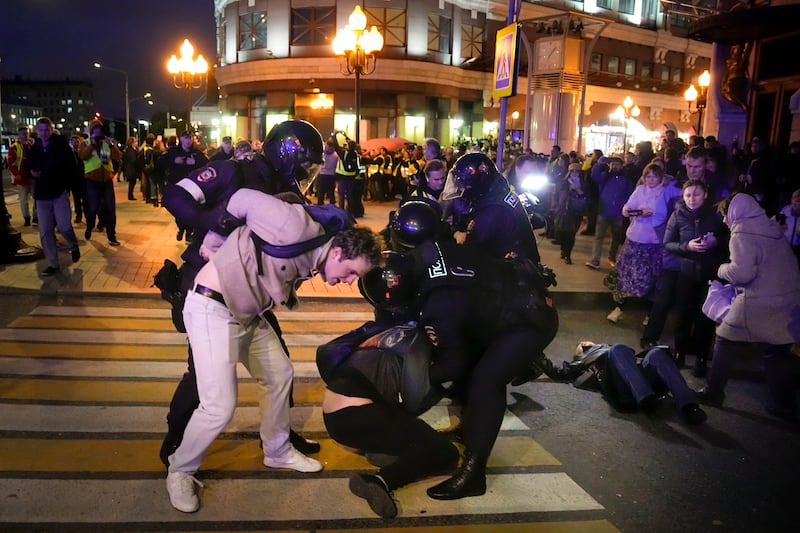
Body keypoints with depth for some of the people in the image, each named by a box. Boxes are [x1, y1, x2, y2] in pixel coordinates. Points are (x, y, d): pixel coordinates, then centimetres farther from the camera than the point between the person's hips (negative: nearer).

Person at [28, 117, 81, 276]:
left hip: (60, 192, -4)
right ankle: (53, 264, 10)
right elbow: (31, 167, 19)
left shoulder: (61, 145, -1)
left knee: (64, 226, -15)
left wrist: (66, 184, -7)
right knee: (45, 232, 1)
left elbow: (71, 166, -1)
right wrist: (33, 173, -3)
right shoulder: (34, 148, 10)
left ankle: (74, 246, 17)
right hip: (42, 194, 4)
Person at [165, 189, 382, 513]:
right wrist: (214, 240, -1)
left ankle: (277, 452, 39)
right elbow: (242, 199, -15)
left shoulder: (308, 259, 6)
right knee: (220, 406, -11)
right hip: (212, 308, -9)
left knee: (279, 375, 18)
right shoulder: (298, 228, -23)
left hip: (248, 314, 9)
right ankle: (180, 472, 17)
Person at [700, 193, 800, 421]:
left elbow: (741, 272, -20)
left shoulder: (742, 231, -10)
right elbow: (769, 265, 18)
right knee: (776, 353, 16)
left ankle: (713, 393, 18)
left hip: (759, 303, -7)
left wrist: (722, 269, 0)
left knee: (727, 342, 9)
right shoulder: (771, 227, 14)